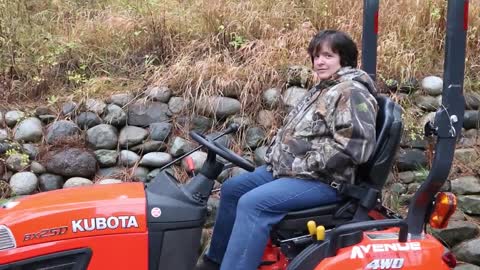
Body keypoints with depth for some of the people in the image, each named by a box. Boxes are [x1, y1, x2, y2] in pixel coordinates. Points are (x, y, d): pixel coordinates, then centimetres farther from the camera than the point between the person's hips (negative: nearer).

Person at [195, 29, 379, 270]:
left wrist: (306, 164, -21)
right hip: (286, 169, 11)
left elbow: (354, 144, -25)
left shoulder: (352, 92, -13)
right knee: (232, 189, 11)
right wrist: (275, 156, 8)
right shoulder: (322, 89, 18)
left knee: (252, 203, -28)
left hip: (321, 180, -10)